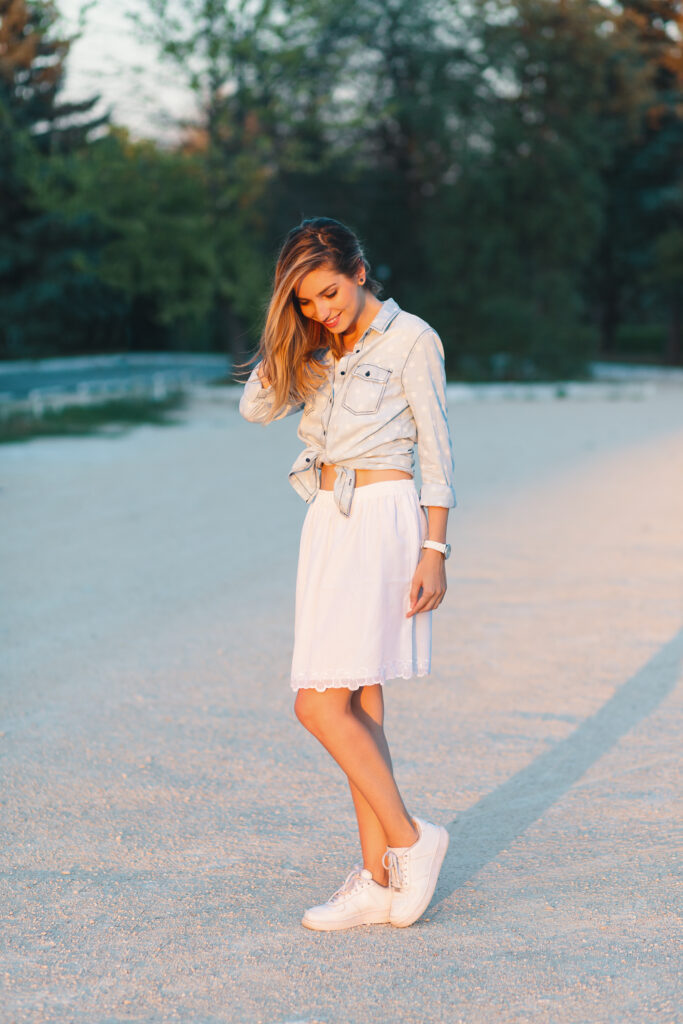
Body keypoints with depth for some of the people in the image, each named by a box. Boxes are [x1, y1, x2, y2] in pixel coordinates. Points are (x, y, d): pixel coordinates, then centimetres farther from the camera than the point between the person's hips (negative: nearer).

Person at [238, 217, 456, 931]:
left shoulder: (410, 339, -5)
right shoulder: (320, 351, 14)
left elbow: (436, 451, -6)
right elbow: (257, 407, 4)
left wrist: (434, 551, -10)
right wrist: (285, 336, -2)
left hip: (383, 519, -7)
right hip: (328, 523, 8)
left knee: (321, 704, -14)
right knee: (357, 702, 6)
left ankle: (410, 840, 0)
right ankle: (378, 881, 10)